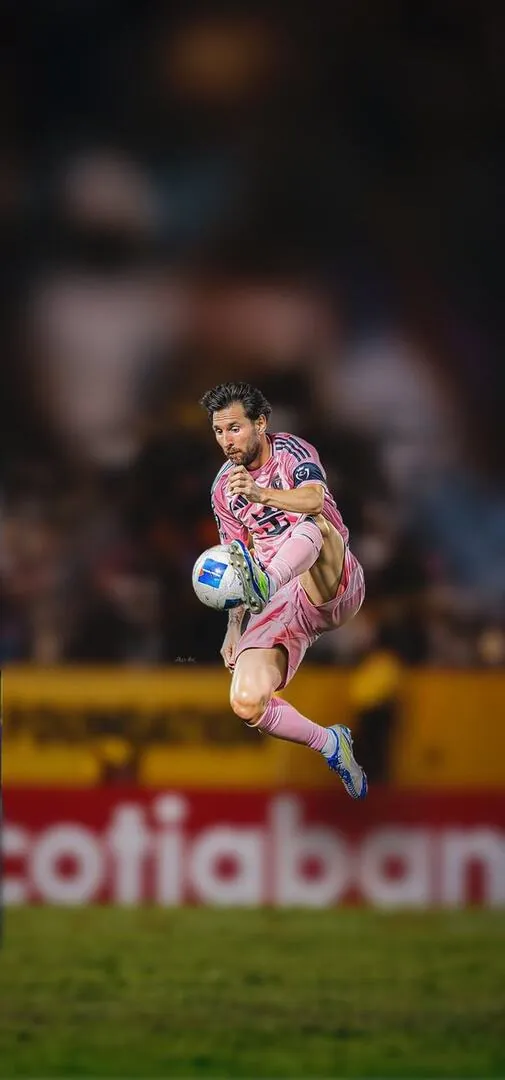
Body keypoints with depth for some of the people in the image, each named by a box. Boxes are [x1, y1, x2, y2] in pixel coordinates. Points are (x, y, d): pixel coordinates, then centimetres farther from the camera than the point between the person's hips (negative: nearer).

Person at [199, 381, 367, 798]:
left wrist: (264, 495, -44)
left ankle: (263, 585, -67)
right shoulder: (223, 489, 14)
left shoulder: (290, 451, -2)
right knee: (247, 702, -20)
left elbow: (314, 499, -24)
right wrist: (236, 627, 6)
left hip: (332, 587, -5)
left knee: (313, 524, -37)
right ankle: (331, 745, 5)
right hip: (278, 607, 5)